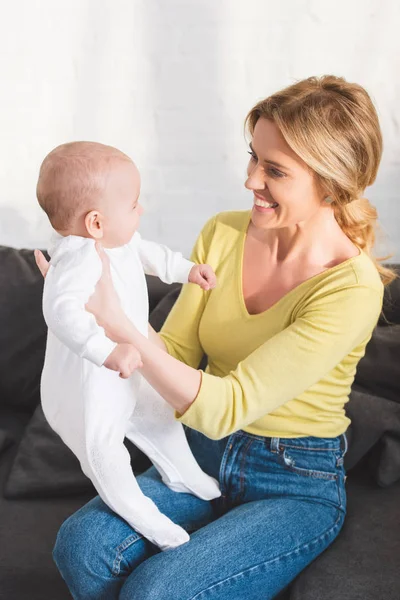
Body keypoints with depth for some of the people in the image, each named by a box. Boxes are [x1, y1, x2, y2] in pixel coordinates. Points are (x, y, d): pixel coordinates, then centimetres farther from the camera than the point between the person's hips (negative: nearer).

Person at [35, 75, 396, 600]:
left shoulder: (351, 289, -22)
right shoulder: (223, 234, -4)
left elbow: (225, 407, -27)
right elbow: (176, 352, -2)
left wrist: (113, 319, -35)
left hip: (297, 488, -4)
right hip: (204, 456, 5)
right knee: (81, 542, -19)